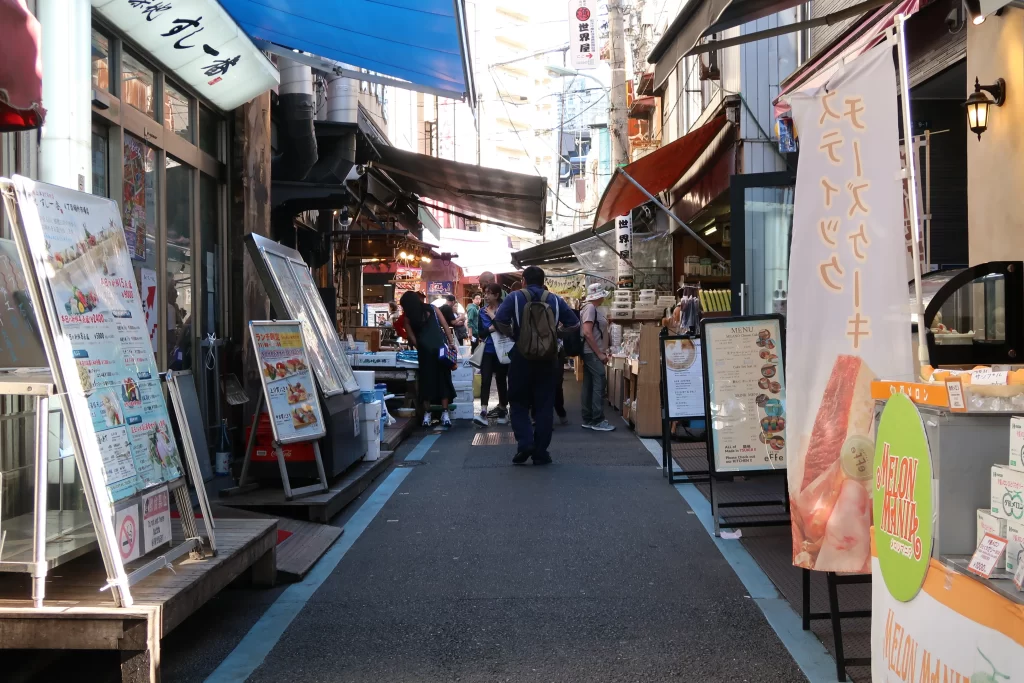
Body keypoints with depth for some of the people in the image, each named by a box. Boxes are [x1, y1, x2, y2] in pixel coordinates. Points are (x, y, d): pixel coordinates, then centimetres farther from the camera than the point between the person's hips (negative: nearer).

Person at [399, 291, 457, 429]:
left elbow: (412, 339, 1)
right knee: (443, 379, 5)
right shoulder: (433, 309, 9)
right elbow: (446, 326, 5)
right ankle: (445, 414, 2)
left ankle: (427, 415, 7)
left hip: (425, 351, -1)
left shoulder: (408, 318, 5)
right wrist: (452, 343, 6)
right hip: (441, 348, 1)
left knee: (426, 381, 6)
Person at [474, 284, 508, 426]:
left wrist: (493, 317, -16)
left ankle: (502, 409, 23)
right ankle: (483, 412, -18)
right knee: (485, 380, -9)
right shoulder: (482, 311, 7)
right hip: (488, 350, 3)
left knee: (501, 379, 8)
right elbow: (481, 333, 6)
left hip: (501, 351, -3)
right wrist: (490, 329, -14)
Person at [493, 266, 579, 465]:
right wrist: (554, 335, 12)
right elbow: (574, 324, 3)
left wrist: (513, 334, 2)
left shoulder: (515, 297, -1)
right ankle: (540, 452, 7)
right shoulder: (555, 300, 5)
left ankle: (525, 443, -7)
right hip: (548, 358, 2)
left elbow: (499, 321, -14)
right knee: (544, 405, 7)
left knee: (519, 403, 10)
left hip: (522, 357, -2)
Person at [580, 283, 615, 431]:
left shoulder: (595, 309, 15)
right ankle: (598, 421, -9)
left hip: (592, 353, 10)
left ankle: (588, 420, 13)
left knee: (589, 386, 9)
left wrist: (602, 351, 14)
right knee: (599, 385, -10)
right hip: (592, 353, -10)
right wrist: (599, 353, -20)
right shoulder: (590, 308, -14)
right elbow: (587, 333, -21)